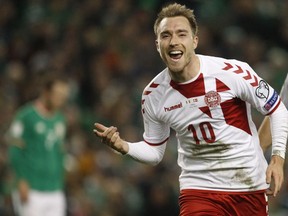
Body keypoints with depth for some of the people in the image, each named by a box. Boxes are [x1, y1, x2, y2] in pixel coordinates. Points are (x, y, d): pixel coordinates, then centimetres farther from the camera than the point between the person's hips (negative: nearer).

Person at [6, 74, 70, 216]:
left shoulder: (60, 119, 15)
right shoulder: (26, 116, -7)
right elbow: (14, 150, -8)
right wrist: (21, 181, -13)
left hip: (55, 192, 7)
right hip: (32, 191, -7)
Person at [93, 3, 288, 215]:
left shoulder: (233, 73, -14)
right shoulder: (153, 95, -4)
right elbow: (154, 151, 10)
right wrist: (124, 147, -9)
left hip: (250, 188, -1)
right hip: (198, 189, 1)